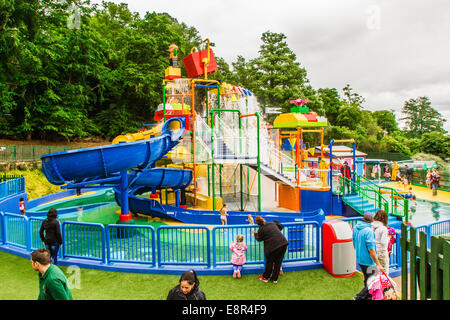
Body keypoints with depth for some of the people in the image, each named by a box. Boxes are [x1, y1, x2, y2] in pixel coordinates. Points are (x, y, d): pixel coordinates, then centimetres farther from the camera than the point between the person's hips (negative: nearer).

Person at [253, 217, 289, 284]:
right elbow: (281, 227, 29)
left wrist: (255, 234, 33)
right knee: (278, 262, 15)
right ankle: (275, 279, 26)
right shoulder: (272, 223, 12)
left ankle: (265, 277, 31)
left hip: (274, 246, -5)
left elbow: (259, 239, 14)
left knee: (269, 262, 15)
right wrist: (276, 222, 44)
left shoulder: (261, 229, -2)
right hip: (284, 243, 5)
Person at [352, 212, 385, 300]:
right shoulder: (368, 231, -22)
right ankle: (358, 297, 1)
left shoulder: (355, 228, 3)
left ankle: (368, 297, 32)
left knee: (367, 281, 22)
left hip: (359, 260, 8)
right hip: (368, 261, -8)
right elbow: (371, 249, -22)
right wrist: (378, 264, -17)